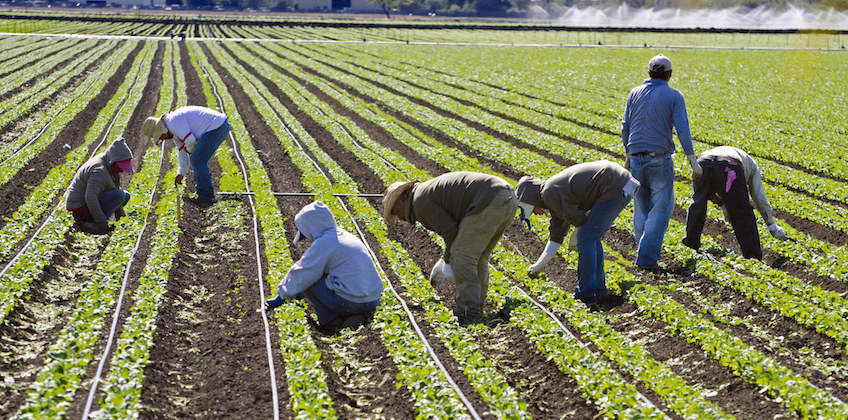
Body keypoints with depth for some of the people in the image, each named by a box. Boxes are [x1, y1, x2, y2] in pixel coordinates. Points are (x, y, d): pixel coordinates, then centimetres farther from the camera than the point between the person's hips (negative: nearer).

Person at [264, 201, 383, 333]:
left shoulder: (323, 243, -10)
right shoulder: (345, 236, 17)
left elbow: (301, 276, -4)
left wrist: (281, 297, 12)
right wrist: (301, 293, 39)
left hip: (352, 302, -8)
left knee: (309, 279, 3)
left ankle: (331, 321, 2)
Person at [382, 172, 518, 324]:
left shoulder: (420, 202, -1)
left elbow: (450, 231, -7)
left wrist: (449, 258, 9)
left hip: (489, 203, -10)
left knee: (461, 257, -5)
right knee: (477, 259, 18)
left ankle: (469, 313, -4)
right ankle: (475, 307, 23)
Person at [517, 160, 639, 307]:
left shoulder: (550, 194, -11)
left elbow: (579, 219, -11)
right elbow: (556, 237, 27)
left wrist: (575, 238, 10)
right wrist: (539, 265, 31)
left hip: (615, 189, -10)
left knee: (586, 238, -6)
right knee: (591, 238, 16)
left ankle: (586, 295, -1)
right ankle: (599, 291, 21)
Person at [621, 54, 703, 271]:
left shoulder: (634, 93, 7)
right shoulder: (673, 96, -4)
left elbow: (625, 127, 10)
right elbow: (682, 129, -11)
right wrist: (693, 160, -12)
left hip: (636, 158, 4)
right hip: (659, 159, -4)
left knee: (641, 208, 15)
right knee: (660, 210, 1)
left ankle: (643, 251, 20)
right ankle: (647, 257, -6)